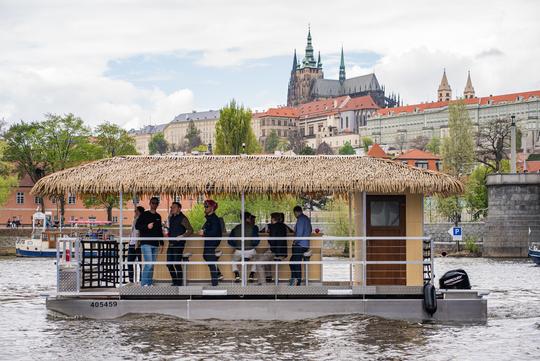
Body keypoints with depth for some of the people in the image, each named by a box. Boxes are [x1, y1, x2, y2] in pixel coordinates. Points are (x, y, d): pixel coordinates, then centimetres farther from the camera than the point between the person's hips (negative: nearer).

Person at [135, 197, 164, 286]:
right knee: (148, 264, -15)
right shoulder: (144, 215, 0)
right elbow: (137, 226, -5)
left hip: (155, 244, 6)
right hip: (146, 243, -6)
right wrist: (147, 226, -19)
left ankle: (149, 283, 13)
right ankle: (144, 283, -10)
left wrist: (161, 242, 18)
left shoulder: (158, 216, 17)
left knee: (152, 265, 7)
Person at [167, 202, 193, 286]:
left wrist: (182, 236, -20)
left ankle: (179, 283, 0)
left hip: (179, 244, -8)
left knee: (177, 263, -8)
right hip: (171, 244, 8)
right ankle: (175, 281, 17)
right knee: (169, 264, 6)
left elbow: (190, 230, -12)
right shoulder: (171, 217, 16)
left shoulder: (182, 218, -7)